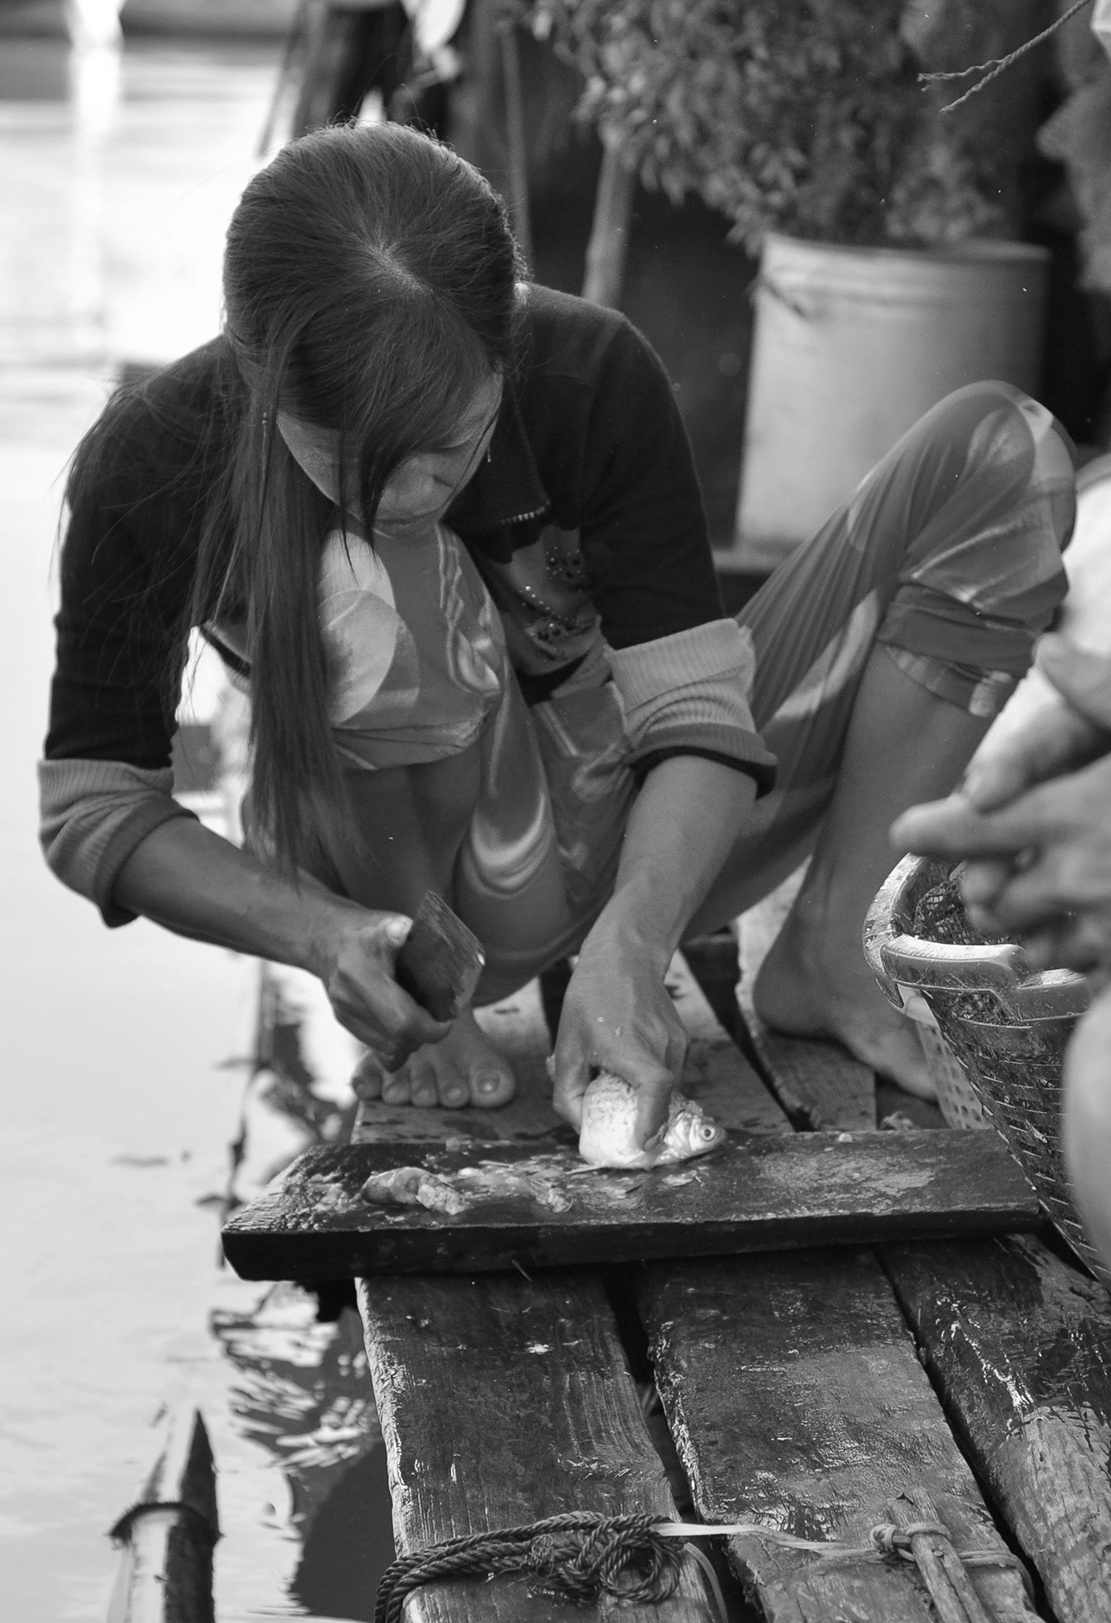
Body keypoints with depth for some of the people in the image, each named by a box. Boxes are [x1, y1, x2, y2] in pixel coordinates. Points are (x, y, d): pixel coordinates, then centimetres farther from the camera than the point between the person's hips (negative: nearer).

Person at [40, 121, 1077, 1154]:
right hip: (443, 901, -2)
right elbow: (92, 805, -16)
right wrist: (324, 937, -32)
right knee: (374, 586, -37)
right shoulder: (155, 462, -23)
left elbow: (693, 708, -22)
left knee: (1004, 452, -13)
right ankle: (415, 1005, -14)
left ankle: (821, 954, -14)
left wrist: (624, 953, -40)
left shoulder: (592, 376, -21)